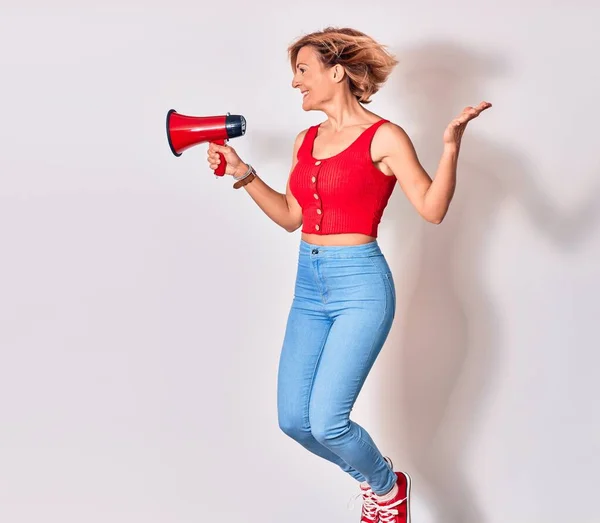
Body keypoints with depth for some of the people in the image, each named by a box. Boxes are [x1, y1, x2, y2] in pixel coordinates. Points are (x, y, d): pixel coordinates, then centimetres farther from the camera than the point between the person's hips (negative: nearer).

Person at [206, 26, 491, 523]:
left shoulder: (384, 137, -7)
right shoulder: (307, 141, 11)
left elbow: (432, 208, -13)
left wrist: (451, 144, -25)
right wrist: (241, 172, 12)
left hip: (360, 286, -7)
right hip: (309, 285, 7)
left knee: (326, 422, -12)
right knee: (293, 419, 5)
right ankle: (372, 476, 33)